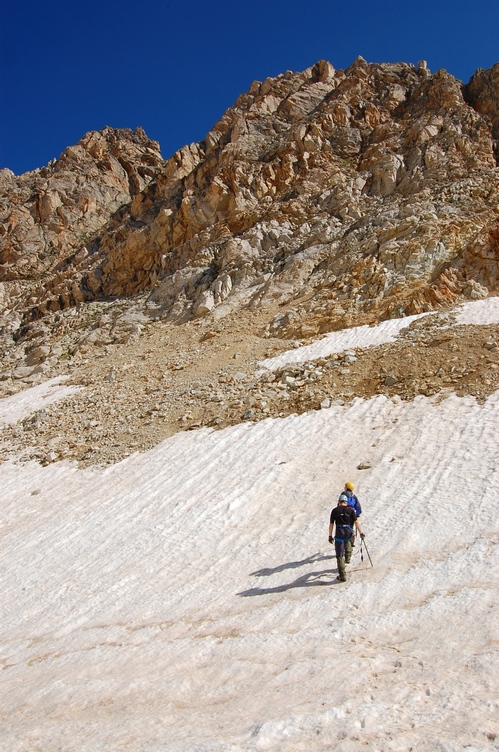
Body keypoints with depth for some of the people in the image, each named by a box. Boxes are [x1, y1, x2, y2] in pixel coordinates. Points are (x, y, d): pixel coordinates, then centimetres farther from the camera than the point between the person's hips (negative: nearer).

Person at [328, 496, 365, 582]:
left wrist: (330, 536, 9)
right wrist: (361, 533, 3)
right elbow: (356, 521, -1)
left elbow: (331, 524, 5)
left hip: (339, 533, -2)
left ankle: (342, 576, 2)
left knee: (339, 556, 3)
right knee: (348, 541, 41)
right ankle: (347, 558, 40)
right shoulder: (351, 510, 7)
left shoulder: (335, 510, 6)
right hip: (349, 532, 2)